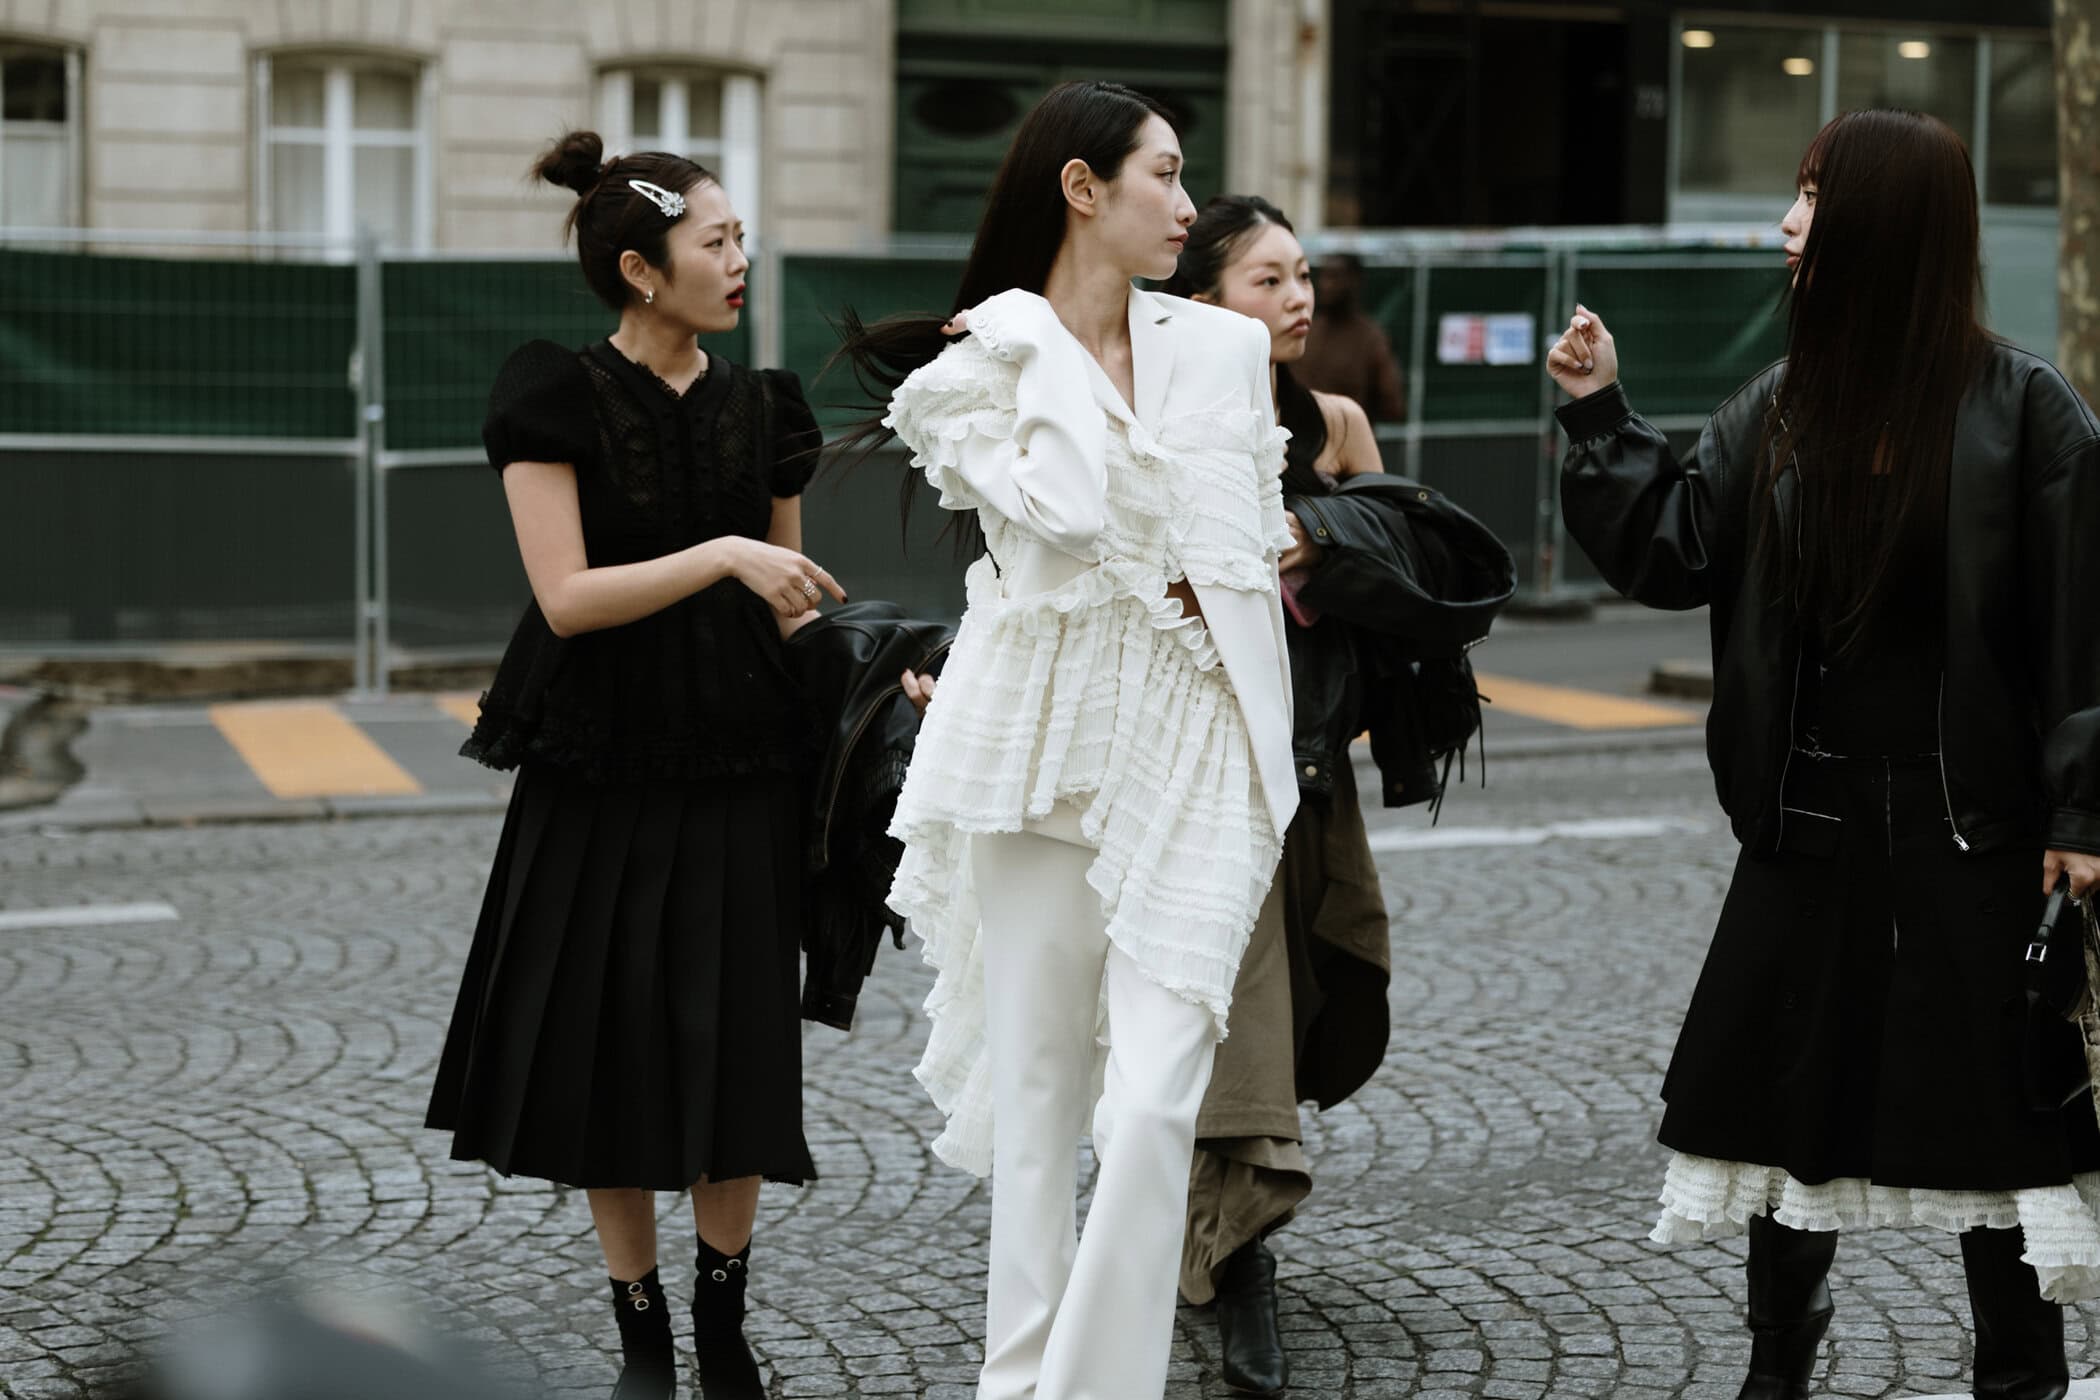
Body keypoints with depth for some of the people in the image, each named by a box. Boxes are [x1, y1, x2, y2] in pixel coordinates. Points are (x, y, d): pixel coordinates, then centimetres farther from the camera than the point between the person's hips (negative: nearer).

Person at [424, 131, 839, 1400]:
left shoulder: (760, 407, 7)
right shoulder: (556, 397, -6)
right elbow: (567, 597, -14)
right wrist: (721, 557, -23)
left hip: (740, 765, 3)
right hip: (602, 770, -3)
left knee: (738, 1050, 3)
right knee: (614, 1050, 4)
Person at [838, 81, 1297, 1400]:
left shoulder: (1227, 348, 8)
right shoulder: (978, 362, -1)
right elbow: (1063, 513, -18)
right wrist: (1043, 344, -8)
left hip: (1197, 746, 1)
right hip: (1047, 734, -1)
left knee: (1153, 1097, -10)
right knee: (1036, 1086, 7)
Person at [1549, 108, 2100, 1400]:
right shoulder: (1780, 408, 6)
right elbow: (1674, 553, 5)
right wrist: (1603, 417, -1)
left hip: (1968, 830, -5)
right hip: (1809, 820, 5)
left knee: (1991, 1108, 4)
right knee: (1786, 1096, 12)